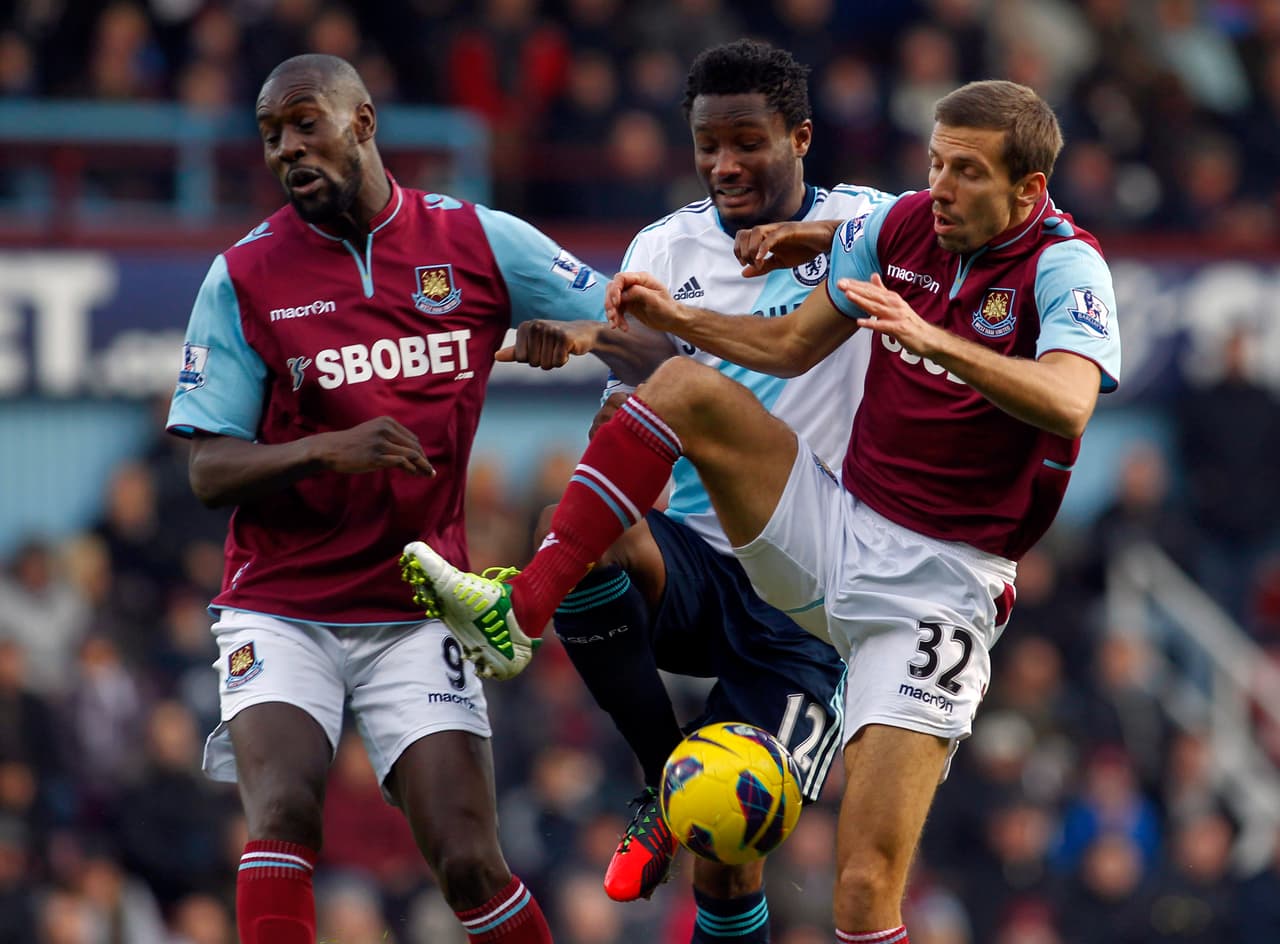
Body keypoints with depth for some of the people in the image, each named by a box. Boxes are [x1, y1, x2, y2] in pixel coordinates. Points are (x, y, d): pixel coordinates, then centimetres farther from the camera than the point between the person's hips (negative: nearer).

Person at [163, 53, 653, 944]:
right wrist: (327, 449, -22)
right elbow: (209, 470, -5)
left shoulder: (478, 241, 1)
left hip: (415, 617, 1)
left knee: (471, 867, -7)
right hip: (280, 612, 0)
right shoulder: (245, 277, -1)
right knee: (284, 820, -24)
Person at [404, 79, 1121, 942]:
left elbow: (1067, 407, -36)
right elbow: (792, 345, 19)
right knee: (687, 390, -9)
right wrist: (674, 318, 6)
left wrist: (928, 336, -44)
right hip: (839, 530, 6)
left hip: (938, 590, -6)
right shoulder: (904, 226, 3)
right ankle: (516, 615, -10)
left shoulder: (1064, 267, -15)